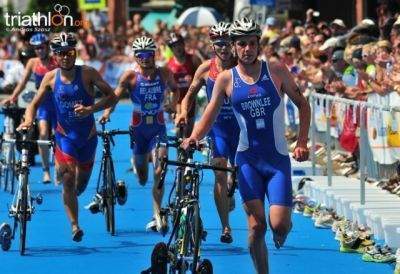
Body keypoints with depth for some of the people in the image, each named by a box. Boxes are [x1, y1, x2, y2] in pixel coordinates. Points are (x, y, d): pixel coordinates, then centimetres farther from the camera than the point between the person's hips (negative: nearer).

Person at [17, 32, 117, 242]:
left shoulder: (88, 73, -11)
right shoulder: (51, 78, -6)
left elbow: (111, 96, -12)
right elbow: (34, 104, 0)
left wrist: (90, 109, -27)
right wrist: (28, 121, -21)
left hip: (88, 136, 1)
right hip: (64, 135, -1)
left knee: (81, 182, 13)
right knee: (68, 180, -17)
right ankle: (74, 226, -12)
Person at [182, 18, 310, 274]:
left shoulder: (276, 71, -1)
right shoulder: (226, 79, 1)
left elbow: (302, 104, 6)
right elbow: (209, 117, 2)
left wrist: (302, 143, -3)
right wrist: (193, 139, -18)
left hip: (278, 158, -1)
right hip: (248, 159, 1)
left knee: (279, 225, -10)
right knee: (256, 226, -8)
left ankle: (286, 222, 27)